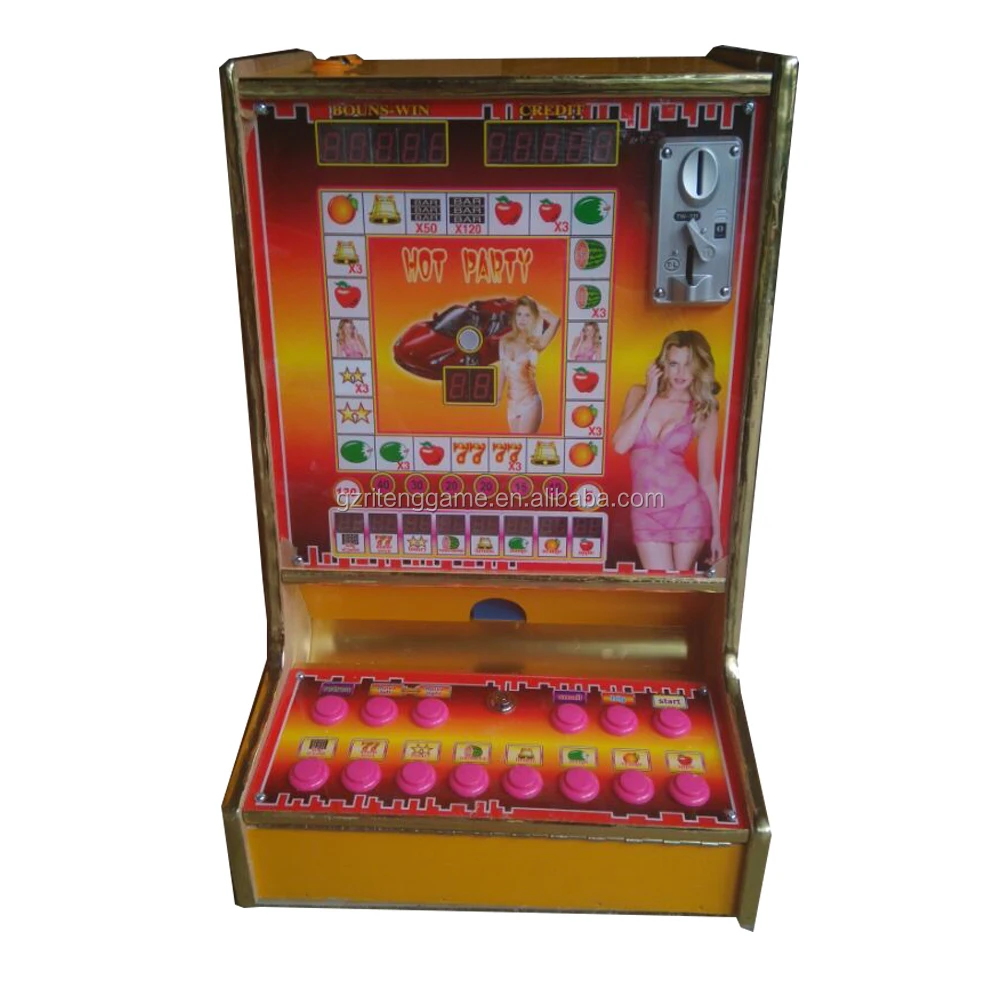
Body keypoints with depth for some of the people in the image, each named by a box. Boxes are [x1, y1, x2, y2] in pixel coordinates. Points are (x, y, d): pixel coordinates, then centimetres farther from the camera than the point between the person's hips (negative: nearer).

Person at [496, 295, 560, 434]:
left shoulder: (536, 343, -7)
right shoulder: (505, 341, 5)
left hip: (529, 402, -5)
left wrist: (536, 307, -8)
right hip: (512, 402, 5)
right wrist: (498, 395, 11)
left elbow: (556, 321, -23)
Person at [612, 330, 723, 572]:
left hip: (688, 508, -1)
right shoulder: (639, 394, 4)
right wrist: (649, 397, -9)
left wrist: (716, 531, 4)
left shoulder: (705, 411, 1)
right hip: (646, 511, 1)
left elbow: (707, 477, 4)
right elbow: (620, 445, -10)